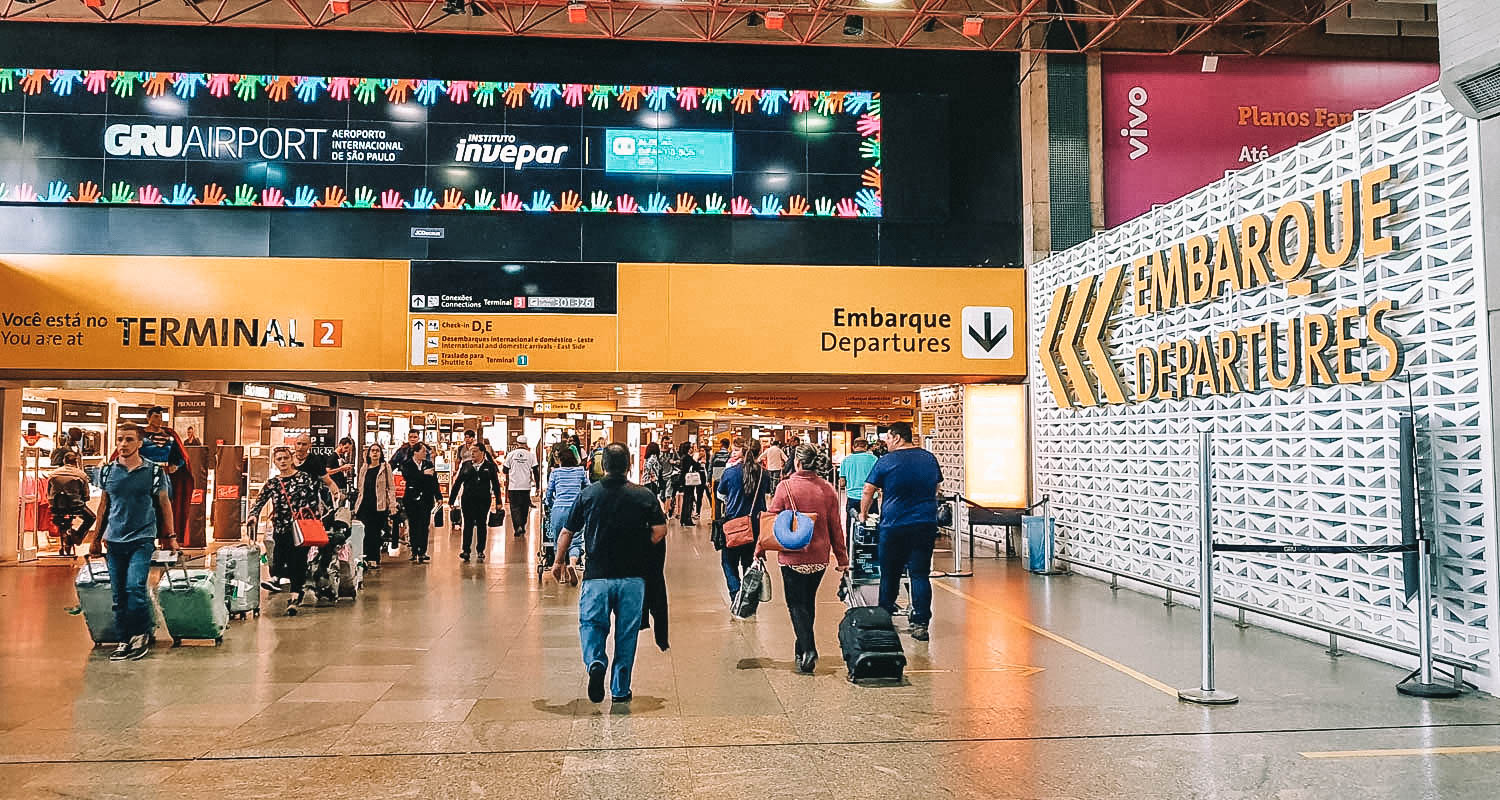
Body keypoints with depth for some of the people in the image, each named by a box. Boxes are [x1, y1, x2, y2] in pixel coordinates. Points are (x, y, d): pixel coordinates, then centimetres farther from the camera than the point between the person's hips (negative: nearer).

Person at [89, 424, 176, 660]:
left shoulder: (154, 471, -2)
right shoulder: (109, 470, 6)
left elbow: (164, 503, 5)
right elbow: (104, 504, 16)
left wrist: (171, 537, 7)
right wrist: (97, 538, 17)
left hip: (143, 538, -4)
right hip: (114, 540, 4)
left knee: (135, 586, -16)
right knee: (119, 594, 6)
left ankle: (141, 634, 0)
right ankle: (125, 641, 16)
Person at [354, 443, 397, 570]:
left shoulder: (385, 467, 4)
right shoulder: (364, 468, 14)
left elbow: (391, 487, 1)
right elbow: (359, 488, 19)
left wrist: (392, 504, -6)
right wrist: (356, 505, 15)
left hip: (380, 506, -2)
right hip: (365, 506, 3)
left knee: (376, 533, 0)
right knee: (366, 533, -5)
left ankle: (374, 560, 7)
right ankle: (366, 559, 0)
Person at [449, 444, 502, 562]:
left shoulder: (489, 466, 2)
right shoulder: (466, 465, 6)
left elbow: (495, 484, 6)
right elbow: (457, 483, 8)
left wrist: (498, 501, 3)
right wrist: (451, 500, 5)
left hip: (484, 500, -1)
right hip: (468, 500, 1)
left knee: (482, 525, 7)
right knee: (468, 525, 0)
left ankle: (481, 551, 17)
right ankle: (466, 551, 2)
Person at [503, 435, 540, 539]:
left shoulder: (511, 454, -1)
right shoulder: (530, 455, 0)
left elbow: (505, 470, 6)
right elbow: (535, 470, -1)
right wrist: (537, 484, 7)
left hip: (513, 486, -1)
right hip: (526, 486, 1)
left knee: (515, 507, 2)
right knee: (524, 507, 14)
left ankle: (518, 526, -17)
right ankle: (523, 527, 19)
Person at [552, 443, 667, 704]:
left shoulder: (588, 494, 0)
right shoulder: (645, 495, -3)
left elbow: (567, 532, 6)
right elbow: (660, 531, -9)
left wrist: (559, 561, 21)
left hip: (597, 574, 0)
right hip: (633, 575, 1)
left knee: (591, 624, 10)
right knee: (627, 632, 10)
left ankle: (595, 662, -18)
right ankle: (620, 689, 17)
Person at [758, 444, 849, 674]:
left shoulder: (786, 487, -12)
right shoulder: (828, 489, -2)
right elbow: (836, 527, 4)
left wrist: (759, 551, 3)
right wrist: (842, 558, 12)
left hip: (793, 557, -4)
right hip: (819, 558, 4)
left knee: (797, 604, 5)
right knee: (808, 602, 19)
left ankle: (808, 649, -11)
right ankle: (803, 649, 29)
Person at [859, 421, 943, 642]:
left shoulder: (886, 461, -5)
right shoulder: (929, 458, 8)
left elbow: (868, 491, 0)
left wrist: (863, 514, 16)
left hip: (894, 525, -3)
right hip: (926, 524, 3)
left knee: (890, 574, 10)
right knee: (920, 574, 4)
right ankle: (920, 624, 1)